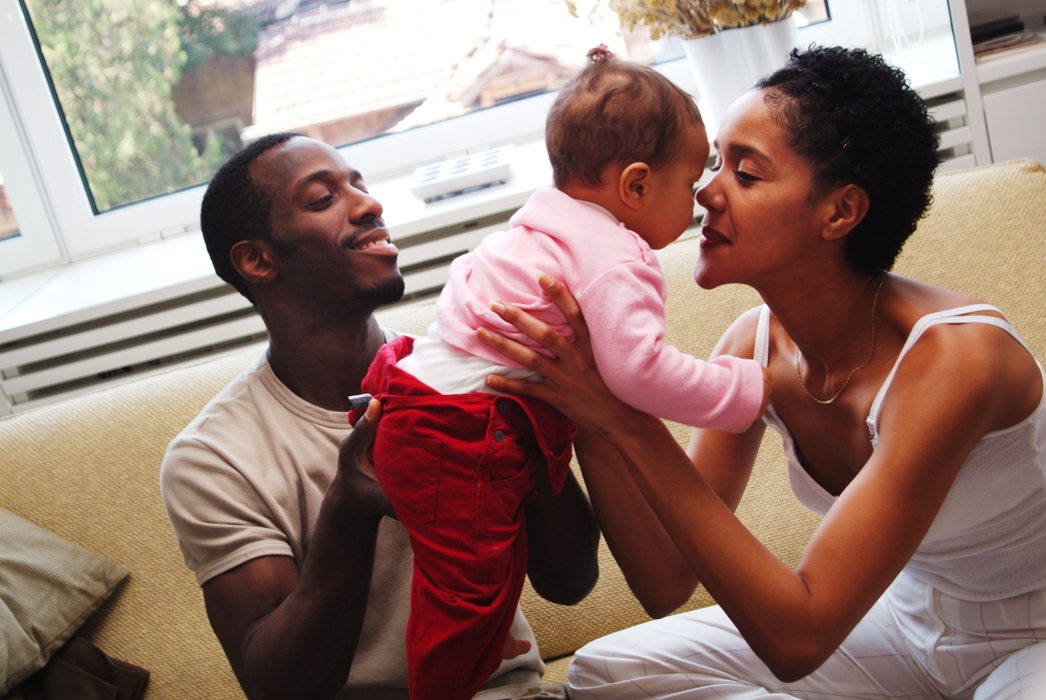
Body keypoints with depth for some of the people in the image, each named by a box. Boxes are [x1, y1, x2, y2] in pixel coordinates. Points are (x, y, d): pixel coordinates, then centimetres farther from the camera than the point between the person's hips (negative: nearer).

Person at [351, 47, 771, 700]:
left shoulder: (544, 222, 14)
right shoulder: (618, 261, -18)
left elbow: (471, 271, 26)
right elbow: (638, 368, -30)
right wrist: (750, 386, -21)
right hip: (456, 437, -11)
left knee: (500, 566, 23)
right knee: (471, 589, -2)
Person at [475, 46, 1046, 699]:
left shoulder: (953, 353, -30)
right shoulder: (753, 345, -10)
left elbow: (796, 638, -32)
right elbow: (666, 585, -9)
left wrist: (629, 422, -36)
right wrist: (590, 411, -24)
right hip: (906, 617, 6)